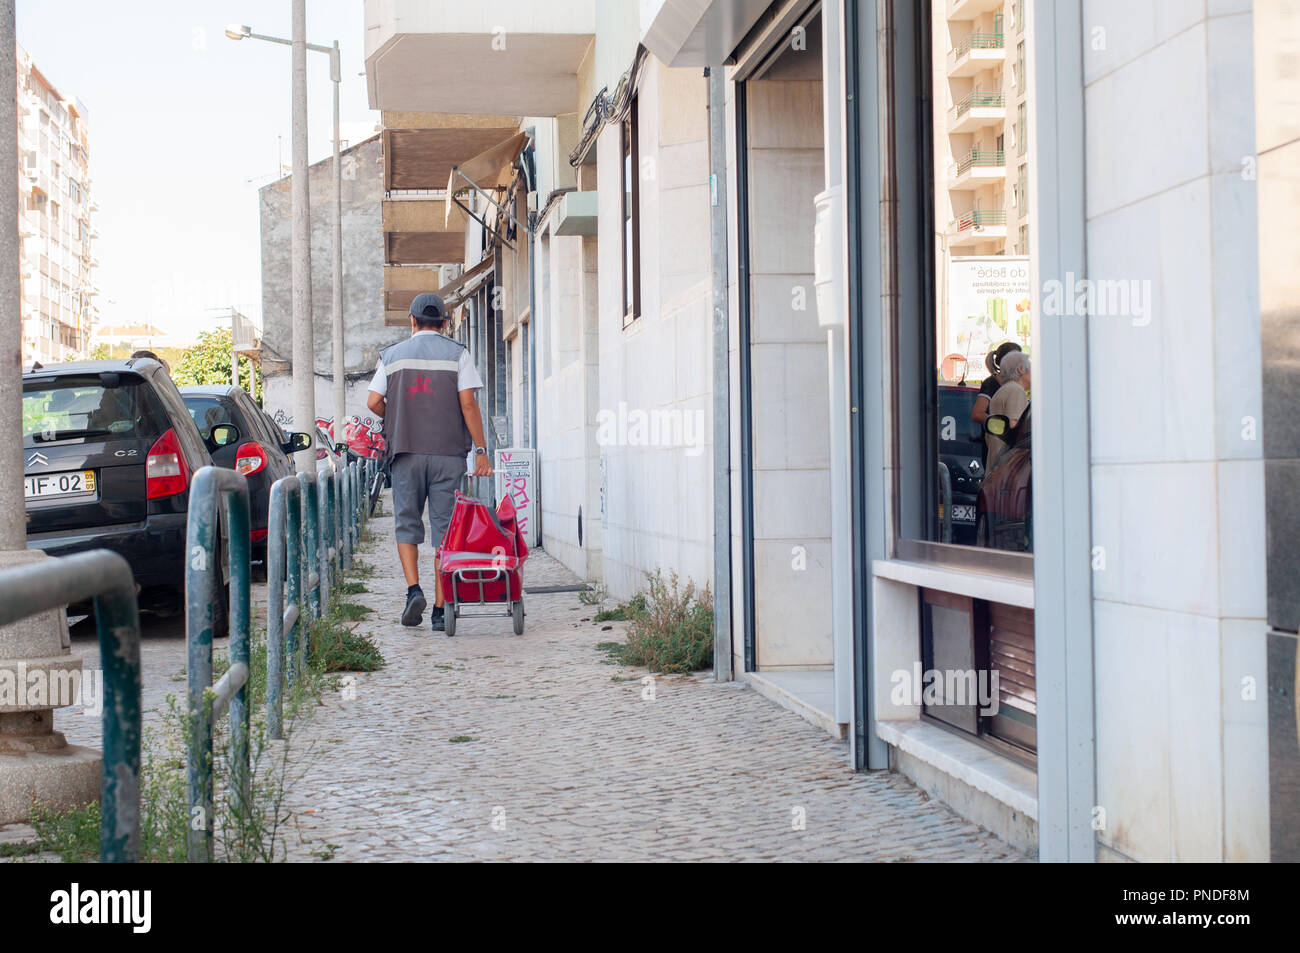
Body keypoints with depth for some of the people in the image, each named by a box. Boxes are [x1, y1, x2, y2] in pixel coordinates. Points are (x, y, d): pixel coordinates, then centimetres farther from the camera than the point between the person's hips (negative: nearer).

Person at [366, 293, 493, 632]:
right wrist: (481, 450, -3)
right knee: (444, 528, 2)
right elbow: (468, 404, -5)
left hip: (405, 452, 1)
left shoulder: (392, 355, 8)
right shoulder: (457, 354, 2)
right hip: (448, 452, -1)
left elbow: (374, 402, 2)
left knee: (407, 524, 12)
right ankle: (440, 610, 1)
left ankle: (413, 589, -8)